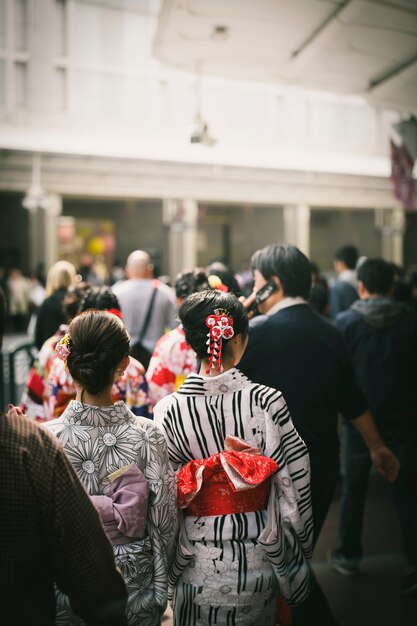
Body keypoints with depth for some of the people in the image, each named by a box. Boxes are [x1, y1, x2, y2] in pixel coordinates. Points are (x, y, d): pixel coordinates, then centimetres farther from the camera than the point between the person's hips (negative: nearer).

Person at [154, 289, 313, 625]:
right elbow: (296, 485, -10)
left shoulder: (169, 409, -14)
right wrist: (298, 550, 6)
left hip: (197, 563, 0)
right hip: (257, 559, 0)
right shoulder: (268, 402, -16)